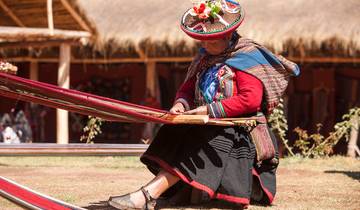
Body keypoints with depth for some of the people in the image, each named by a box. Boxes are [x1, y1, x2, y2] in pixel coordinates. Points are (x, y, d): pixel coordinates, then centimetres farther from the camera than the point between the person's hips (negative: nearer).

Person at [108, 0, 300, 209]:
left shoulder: (247, 57, -8)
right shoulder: (205, 57, 16)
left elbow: (251, 100, -19)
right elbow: (187, 88, 22)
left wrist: (211, 110, -20)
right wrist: (181, 104, -3)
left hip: (236, 129, -10)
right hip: (206, 126, 10)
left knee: (194, 146, -31)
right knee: (175, 135, -17)